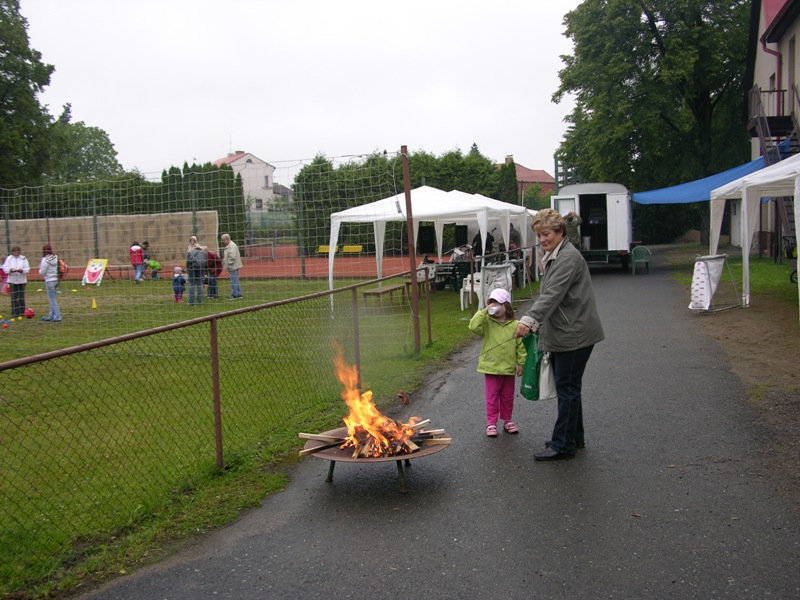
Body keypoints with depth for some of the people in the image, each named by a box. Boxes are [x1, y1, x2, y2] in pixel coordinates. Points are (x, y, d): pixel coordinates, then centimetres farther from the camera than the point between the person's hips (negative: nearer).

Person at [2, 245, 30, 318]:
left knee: (21, 296, 3)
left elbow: (27, 268, -2)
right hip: (12, 280, 0)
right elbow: (5, 268, -3)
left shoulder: (23, 258, 2)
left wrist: (22, 270, -22)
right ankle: (15, 313, 4)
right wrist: (10, 270, -23)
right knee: (14, 297, -1)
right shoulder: (8, 258, 3)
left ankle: (22, 312, 11)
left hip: (21, 280, 0)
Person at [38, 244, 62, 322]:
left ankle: (57, 317, -4)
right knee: (52, 299, 15)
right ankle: (51, 316, 22)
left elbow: (42, 272, -11)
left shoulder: (45, 260, -13)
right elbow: (58, 269, 8)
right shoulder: (55, 258, 5)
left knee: (52, 299, -3)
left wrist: (40, 267, 7)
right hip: (56, 280, 7)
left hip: (49, 281, -7)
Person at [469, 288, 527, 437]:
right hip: (491, 367, -2)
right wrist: (484, 312, -25)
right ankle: (491, 423, 15)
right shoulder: (487, 322, -6)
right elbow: (474, 326, -25)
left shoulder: (515, 325, -2)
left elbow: (520, 346, 2)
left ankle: (507, 421, 31)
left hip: (509, 368, 2)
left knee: (508, 397, 16)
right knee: (492, 397, 6)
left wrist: (521, 363, 1)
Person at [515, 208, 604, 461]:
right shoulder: (553, 257, 16)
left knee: (567, 388, -4)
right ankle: (574, 438, 27)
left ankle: (563, 444, 3)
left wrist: (529, 320, -36)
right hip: (563, 334, 10)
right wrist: (537, 324, 15)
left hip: (575, 334, -10)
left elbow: (553, 295, -28)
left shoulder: (568, 257, -16)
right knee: (568, 387, 16)